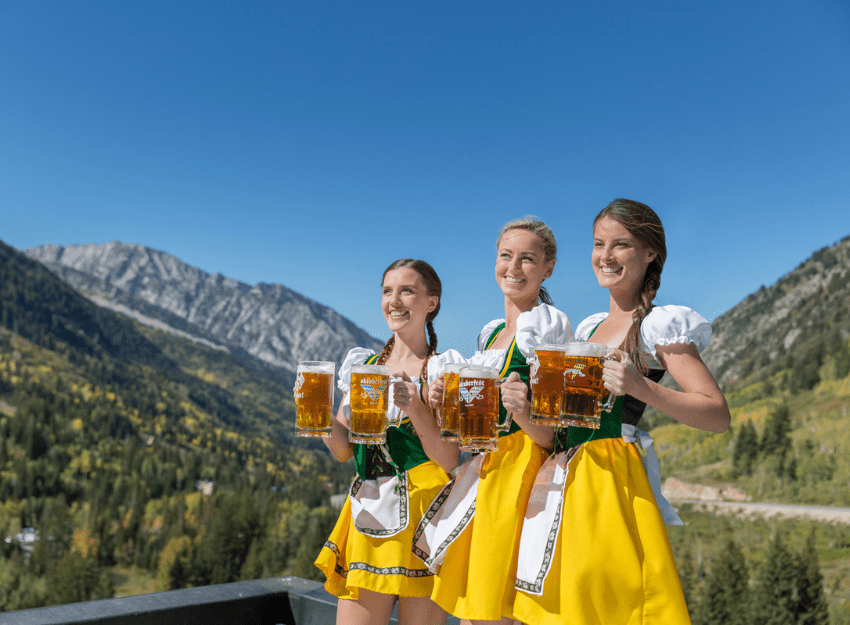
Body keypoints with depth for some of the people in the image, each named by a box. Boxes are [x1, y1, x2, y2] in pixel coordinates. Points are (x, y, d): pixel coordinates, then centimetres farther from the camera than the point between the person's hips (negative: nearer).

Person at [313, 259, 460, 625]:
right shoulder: (363, 365, 11)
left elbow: (449, 461, -9)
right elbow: (344, 451, 13)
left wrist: (415, 408, -22)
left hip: (422, 515, -4)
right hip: (368, 510, 4)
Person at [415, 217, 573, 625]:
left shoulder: (550, 325, -6)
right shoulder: (491, 333, 16)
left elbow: (553, 437, -11)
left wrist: (525, 412, -31)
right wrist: (446, 402, 3)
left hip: (517, 476, -8)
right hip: (477, 475, 8)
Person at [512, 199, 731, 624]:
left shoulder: (659, 326, -4)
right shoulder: (590, 328, 17)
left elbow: (719, 416, -12)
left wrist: (640, 386, -23)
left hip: (614, 483, -6)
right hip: (563, 483, 7)